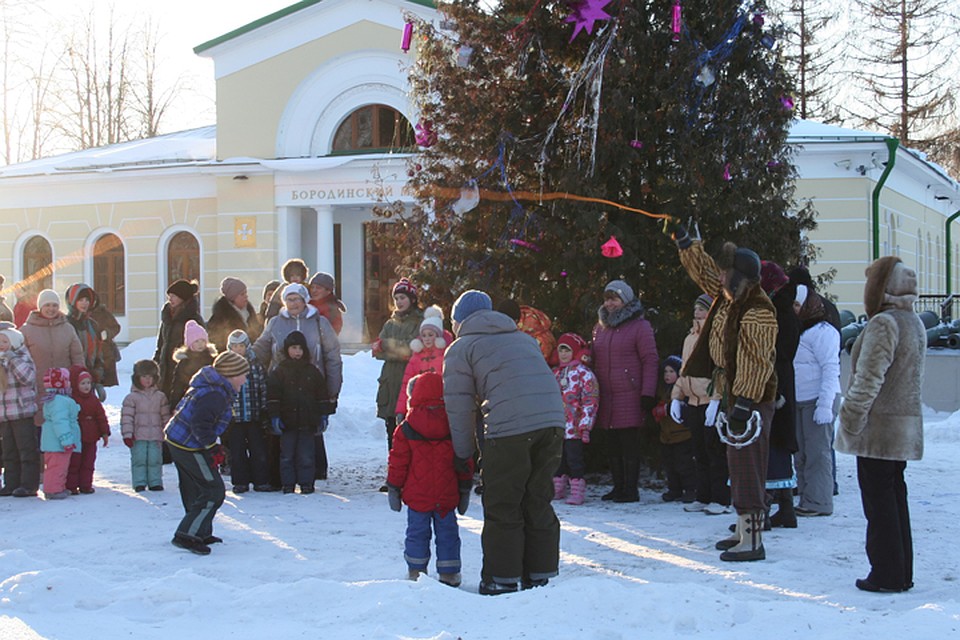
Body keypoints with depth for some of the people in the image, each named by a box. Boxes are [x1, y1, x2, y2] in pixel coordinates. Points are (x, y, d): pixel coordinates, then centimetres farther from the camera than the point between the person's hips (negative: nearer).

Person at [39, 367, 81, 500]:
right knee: (57, 466, -7)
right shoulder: (60, 401, -19)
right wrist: (66, 440, -27)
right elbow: (60, 422, -27)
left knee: (60, 466, 17)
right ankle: (53, 490, -5)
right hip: (57, 443, -11)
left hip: (52, 442, 11)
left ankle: (59, 487, 24)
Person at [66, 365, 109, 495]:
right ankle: (71, 486, 5)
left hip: (90, 438, 5)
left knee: (88, 463, 9)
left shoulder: (94, 400, 7)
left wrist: (105, 433, 7)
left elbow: (101, 416, 10)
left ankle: (85, 485, 16)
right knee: (73, 463, 0)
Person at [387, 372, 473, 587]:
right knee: (447, 533, 10)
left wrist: (394, 489, 7)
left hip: (417, 496, -1)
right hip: (447, 496, 1)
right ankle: (449, 573, 13)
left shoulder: (406, 429, -5)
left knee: (417, 532, 11)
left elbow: (398, 462, -2)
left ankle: (416, 571, 15)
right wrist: (465, 490, 13)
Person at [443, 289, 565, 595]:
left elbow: (459, 407, 6)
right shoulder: (524, 338, 30)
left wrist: (463, 454, 15)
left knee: (502, 508, 6)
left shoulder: (460, 348, 12)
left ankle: (502, 581, 9)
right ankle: (541, 577, 20)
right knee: (538, 503, 15)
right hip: (553, 421, 6)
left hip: (509, 428, -6)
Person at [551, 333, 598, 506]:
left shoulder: (583, 373, -7)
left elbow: (590, 400, -11)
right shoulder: (555, 373, 15)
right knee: (558, 459, 12)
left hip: (574, 427, -7)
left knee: (574, 458, -4)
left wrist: (585, 425, -16)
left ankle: (577, 491, 1)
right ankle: (557, 490, 21)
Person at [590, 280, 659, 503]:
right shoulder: (600, 327, 17)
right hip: (606, 398, 6)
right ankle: (618, 487, 15)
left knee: (630, 445, -4)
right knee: (613, 446, 8)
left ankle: (631, 490, 0)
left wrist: (647, 394, -13)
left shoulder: (639, 326, -2)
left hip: (630, 397, -6)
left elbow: (651, 360, -6)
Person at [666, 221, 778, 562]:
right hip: (734, 394, 11)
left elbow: (756, 363, -25)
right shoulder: (729, 296, 8)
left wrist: (744, 402, -28)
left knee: (747, 467, -10)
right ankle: (743, 530, 25)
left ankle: (752, 541, -8)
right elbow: (703, 269, 25)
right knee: (738, 465, 16)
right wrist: (682, 239, 26)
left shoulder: (758, 312, -21)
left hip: (752, 399, -11)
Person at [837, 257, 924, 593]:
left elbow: (869, 379, -21)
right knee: (895, 496, 14)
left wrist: (851, 419, -14)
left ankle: (887, 575, 0)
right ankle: (901, 573, 19)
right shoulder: (914, 322, 13)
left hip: (879, 427, -9)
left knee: (878, 500, -3)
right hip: (906, 424, 9)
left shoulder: (883, 323, -17)